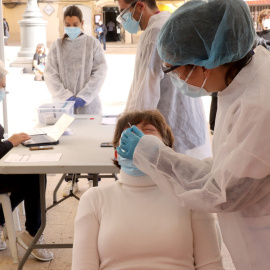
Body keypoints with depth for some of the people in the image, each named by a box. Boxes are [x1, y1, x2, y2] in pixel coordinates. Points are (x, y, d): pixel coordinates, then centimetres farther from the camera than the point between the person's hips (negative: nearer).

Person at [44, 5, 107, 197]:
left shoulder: (92, 43, 2)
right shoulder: (57, 45, 5)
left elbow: (100, 72, -4)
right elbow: (50, 74, 1)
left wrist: (83, 97, -12)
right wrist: (67, 96, -11)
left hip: (88, 104, -1)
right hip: (64, 105, 1)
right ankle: (71, 181, 18)